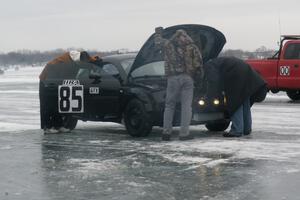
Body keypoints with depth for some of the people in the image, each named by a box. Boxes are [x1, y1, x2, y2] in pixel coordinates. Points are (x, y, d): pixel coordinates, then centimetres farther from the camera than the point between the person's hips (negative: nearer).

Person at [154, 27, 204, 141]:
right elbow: (198, 60, 2)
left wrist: (158, 32, 48)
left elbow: (157, 41, 29)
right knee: (186, 106, 2)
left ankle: (166, 132, 3)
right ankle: (184, 133, -3)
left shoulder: (167, 44, 11)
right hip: (187, 78, 0)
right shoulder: (191, 46, 10)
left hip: (173, 78, 1)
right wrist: (200, 71, 17)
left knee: (169, 106, 9)